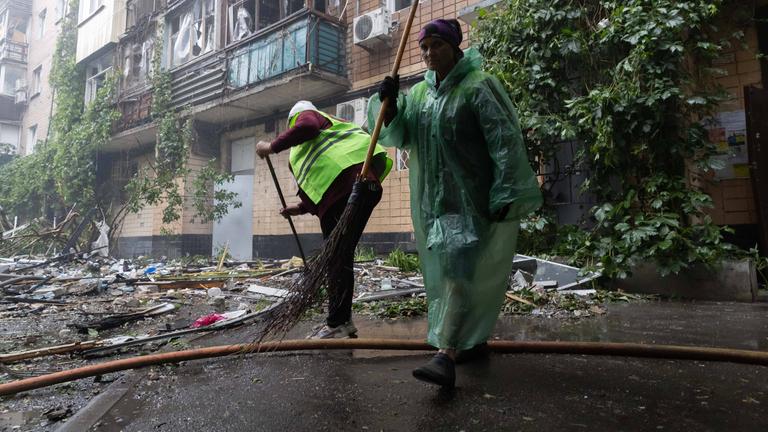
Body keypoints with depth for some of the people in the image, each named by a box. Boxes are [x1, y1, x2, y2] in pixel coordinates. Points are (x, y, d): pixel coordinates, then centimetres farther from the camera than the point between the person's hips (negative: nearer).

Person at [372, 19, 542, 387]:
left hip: (469, 196, -7)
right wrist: (387, 104, -9)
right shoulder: (419, 93, 14)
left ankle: (446, 356, -15)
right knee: (444, 270, 13)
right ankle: (473, 340, 30)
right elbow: (395, 136, 9)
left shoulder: (477, 87, -6)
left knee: (457, 268, -15)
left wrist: (504, 195, -19)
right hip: (431, 198, 7)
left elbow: (504, 141, -13)